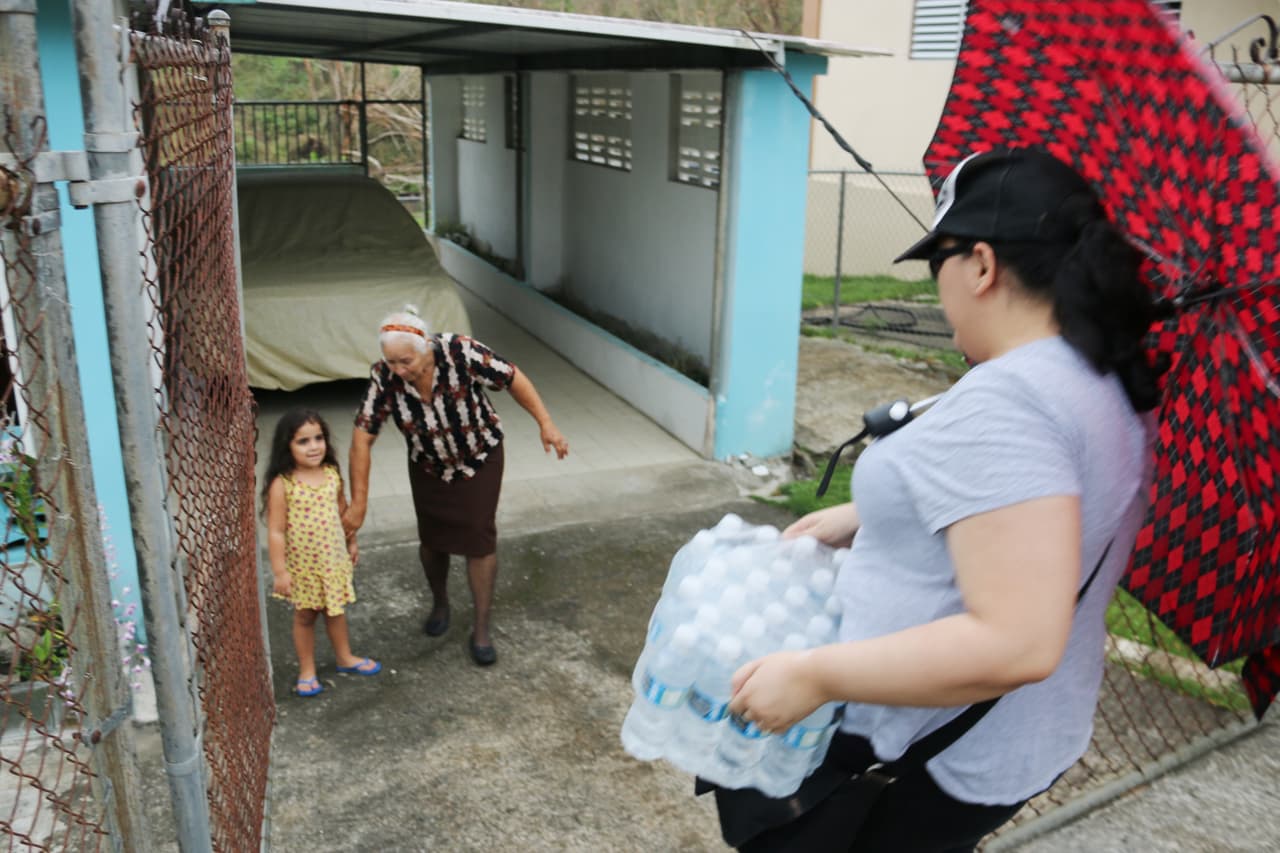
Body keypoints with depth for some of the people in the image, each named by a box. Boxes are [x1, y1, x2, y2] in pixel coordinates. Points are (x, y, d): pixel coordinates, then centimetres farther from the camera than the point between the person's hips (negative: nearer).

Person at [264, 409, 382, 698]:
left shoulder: (332, 474, -5)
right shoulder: (282, 485, -20)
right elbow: (276, 531, -18)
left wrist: (351, 542, 19)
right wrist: (280, 571, -18)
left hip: (333, 560, 4)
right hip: (302, 565, -4)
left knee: (336, 610, 21)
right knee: (305, 616, 13)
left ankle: (345, 657, 41)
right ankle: (307, 670, 31)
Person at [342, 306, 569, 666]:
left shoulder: (461, 351, -33)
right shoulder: (384, 376, -27)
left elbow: (513, 379, -21)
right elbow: (362, 437, -23)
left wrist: (545, 424, -22)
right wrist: (359, 502, -24)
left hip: (479, 458, -2)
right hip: (428, 465, 2)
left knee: (479, 539, 0)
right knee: (431, 538, 15)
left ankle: (482, 628, 15)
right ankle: (439, 603, 43)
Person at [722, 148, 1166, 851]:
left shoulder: (1004, 399, -29)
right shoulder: (1108, 378, 2)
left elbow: (1017, 643, -34)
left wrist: (814, 675, -28)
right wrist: (863, 516, 13)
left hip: (922, 767, -9)